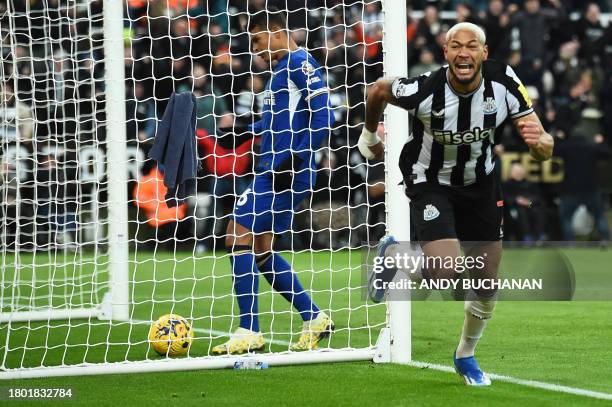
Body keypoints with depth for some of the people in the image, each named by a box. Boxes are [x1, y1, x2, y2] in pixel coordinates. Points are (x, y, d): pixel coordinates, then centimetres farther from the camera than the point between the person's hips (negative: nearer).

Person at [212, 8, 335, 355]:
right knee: (260, 251, 12)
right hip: (273, 171, 10)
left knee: (238, 238, -10)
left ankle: (249, 333, -8)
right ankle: (315, 319, 16)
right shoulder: (281, 68, 20)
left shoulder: (299, 62, -10)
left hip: (285, 172, -10)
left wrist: (293, 160, -21)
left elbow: (323, 119, -17)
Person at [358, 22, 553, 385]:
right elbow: (379, 90, -6)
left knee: (487, 280, 8)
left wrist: (539, 141, -42)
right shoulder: (424, 91, -30)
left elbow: (545, 149, -18)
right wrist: (370, 135, 10)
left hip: (480, 184, 4)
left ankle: (466, 356, 35)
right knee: (446, 273, -23)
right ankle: (394, 254, 12)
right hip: (431, 182, -4)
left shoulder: (504, 83, -22)